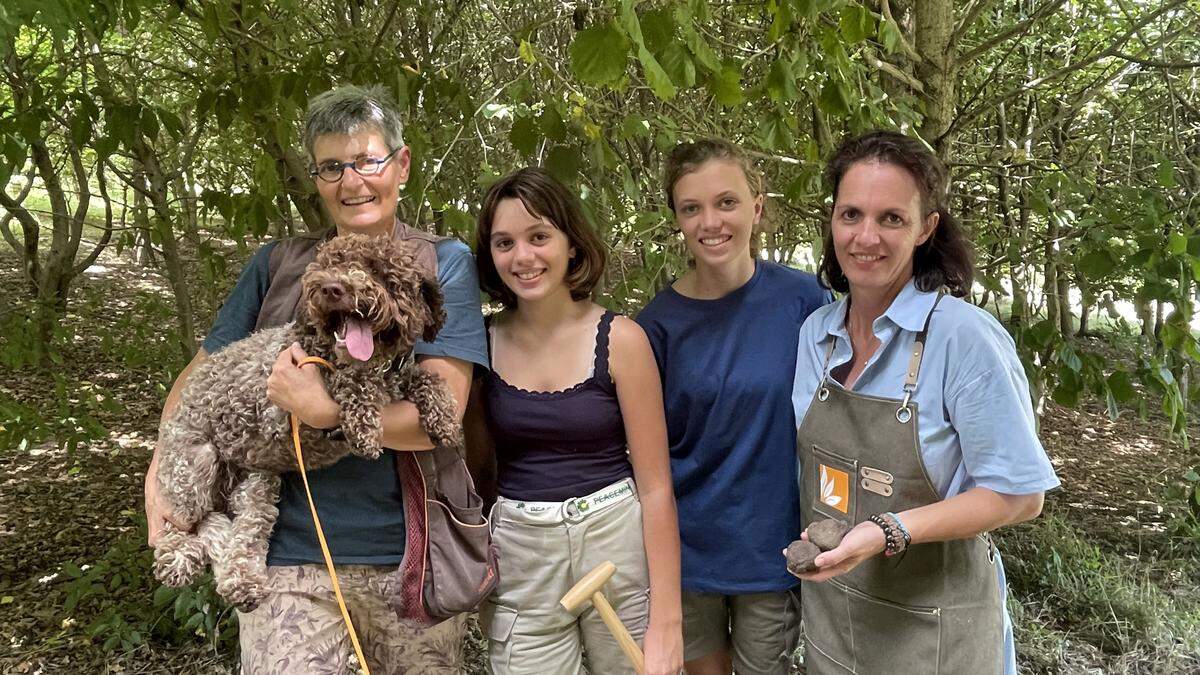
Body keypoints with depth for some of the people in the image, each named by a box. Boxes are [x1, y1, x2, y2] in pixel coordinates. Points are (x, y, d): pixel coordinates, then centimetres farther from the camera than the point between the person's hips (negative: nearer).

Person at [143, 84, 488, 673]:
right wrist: (160, 470, -6)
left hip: (417, 553, -1)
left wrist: (321, 410, -23)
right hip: (291, 559, 1)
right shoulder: (277, 264, 6)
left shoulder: (444, 264, -2)